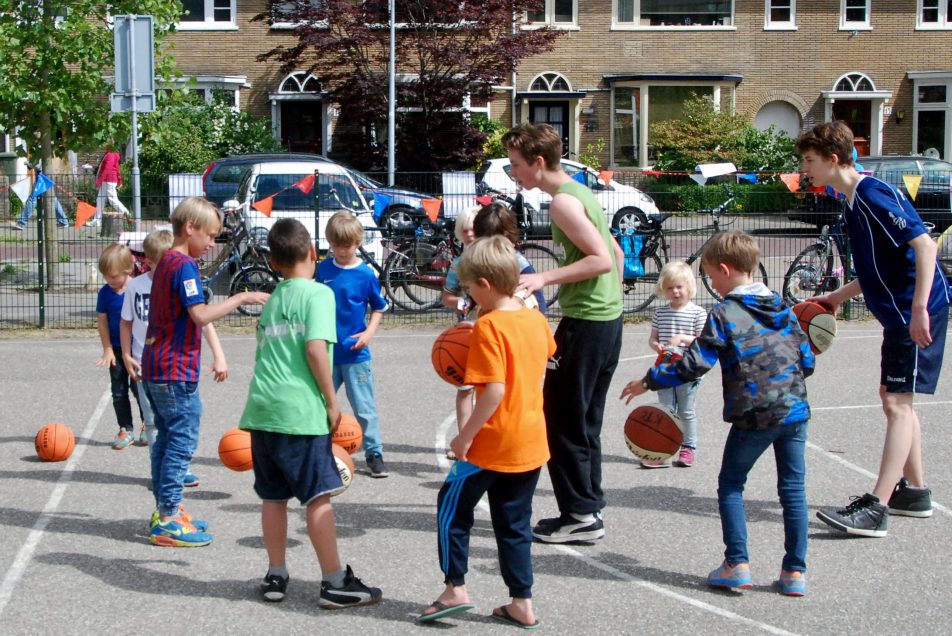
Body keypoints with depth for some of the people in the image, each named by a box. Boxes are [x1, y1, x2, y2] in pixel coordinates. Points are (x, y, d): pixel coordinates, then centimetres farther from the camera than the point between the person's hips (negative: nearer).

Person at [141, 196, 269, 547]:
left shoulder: (165, 262, 15)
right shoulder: (185, 265, -15)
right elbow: (200, 315, -25)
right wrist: (241, 298, -19)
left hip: (155, 365, 10)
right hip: (176, 369, -10)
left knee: (167, 437, 16)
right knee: (183, 439, -6)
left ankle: (165, 512, 24)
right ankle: (169, 521, -4)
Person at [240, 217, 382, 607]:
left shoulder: (271, 301, 17)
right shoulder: (317, 293, -5)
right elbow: (315, 348, -16)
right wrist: (332, 401, -9)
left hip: (262, 409, 7)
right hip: (300, 410, -7)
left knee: (273, 495, 13)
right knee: (319, 496, -3)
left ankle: (276, 576, 20)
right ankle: (335, 583, 1)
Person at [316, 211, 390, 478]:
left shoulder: (366, 274, -6)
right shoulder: (323, 269, 1)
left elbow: (379, 308, 4)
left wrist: (369, 332, -10)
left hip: (355, 353, -3)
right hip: (326, 352, 3)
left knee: (364, 407, 1)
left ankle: (374, 454, 11)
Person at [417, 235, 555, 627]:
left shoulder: (489, 326, -18)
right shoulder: (536, 320, 5)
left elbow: (495, 390, -24)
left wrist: (465, 436, -18)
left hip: (492, 444, -7)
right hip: (532, 443, 7)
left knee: (452, 507, 11)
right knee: (514, 522, 16)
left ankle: (455, 589, 12)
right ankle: (522, 604, 17)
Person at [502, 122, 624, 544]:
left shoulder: (563, 202, -14)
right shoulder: (581, 193, 15)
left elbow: (602, 259, -22)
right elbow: (616, 253, 21)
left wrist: (544, 278, -22)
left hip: (585, 321, -10)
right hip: (608, 319, 10)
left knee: (562, 421, -3)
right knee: (584, 421, 15)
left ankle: (580, 515, 2)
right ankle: (590, 507, 20)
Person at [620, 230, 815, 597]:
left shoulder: (725, 314, -7)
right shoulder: (783, 308, 11)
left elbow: (695, 364, -12)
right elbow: (806, 361, 14)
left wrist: (649, 381, -3)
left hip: (753, 415, -5)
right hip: (795, 410, 5)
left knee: (730, 485, 11)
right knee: (793, 488, 10)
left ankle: (737, 565, 4)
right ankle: (795, 572, 10)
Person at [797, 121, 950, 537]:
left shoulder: (873, 195, -17)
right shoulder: (853, 202, 13)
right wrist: (838, 296, 23)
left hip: (917, 313, -10)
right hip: (898, 312, 10)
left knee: (897, 403, -11)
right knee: (895, 399, 17)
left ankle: (875, 509, -13)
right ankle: (914, 491, 27)